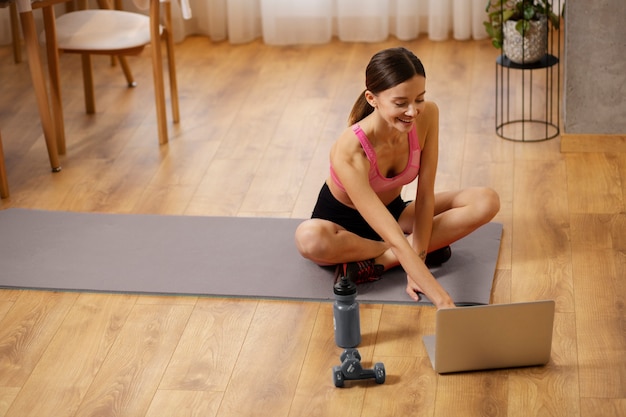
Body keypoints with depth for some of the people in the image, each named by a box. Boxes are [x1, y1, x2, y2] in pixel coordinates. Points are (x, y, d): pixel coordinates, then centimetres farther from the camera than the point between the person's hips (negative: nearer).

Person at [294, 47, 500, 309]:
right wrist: (443, 302, -49)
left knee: (487, 201, -17)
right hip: (342, 221, -4)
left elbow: (425, 196, -15)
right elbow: (395, 239, -43)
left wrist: (415, 262, -23)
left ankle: (377, 260, -20)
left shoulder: (427, 116, -23)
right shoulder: (349, 152, -38)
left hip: (392, 210, 5)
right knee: (309, 239, -42)